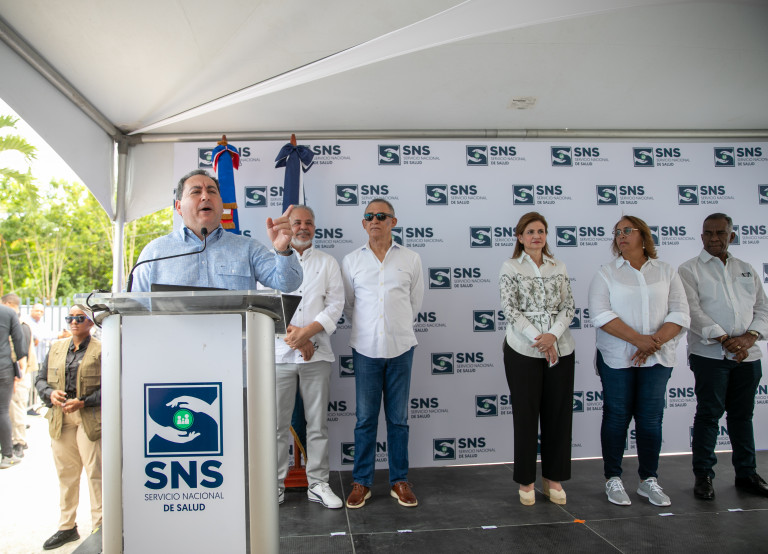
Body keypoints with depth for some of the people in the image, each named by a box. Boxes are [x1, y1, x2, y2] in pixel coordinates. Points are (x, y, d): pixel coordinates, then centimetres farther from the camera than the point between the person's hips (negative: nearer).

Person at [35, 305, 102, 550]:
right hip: (60, 419, 6)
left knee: (95, 473, -2)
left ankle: (99, 527, 10)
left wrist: (83, 402, -17)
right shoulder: (56, 348, 14)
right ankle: (67, 527, 27)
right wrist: (50, 394, -4)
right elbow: (40, 379, 17)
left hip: (90, 419, -5)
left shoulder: (101, 351, -5)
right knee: (66, 474, 14)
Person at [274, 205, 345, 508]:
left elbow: (336, 303, 1)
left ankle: (318, 484, 17)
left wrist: (307, 332, -13)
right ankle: (276, 483, 17)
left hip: (317, 353, 1)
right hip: (279, 351, 0)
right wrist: (293, 335, -11)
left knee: (317, 423, 6)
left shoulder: (327, 262, 11)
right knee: (278, 423, 4)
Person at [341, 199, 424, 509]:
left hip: (400, 348, 0)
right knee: (365, 419, 5)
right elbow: (347, 304, 13)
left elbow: (415, 303, 13)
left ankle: (399, 481, 21)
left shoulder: (411, 259, 4)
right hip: (366, 348, 0)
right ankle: (361, 482, 18)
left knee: (398, 418, 8)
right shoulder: (351, 261, 5)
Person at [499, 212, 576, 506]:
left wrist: (553, 335, -13)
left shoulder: (558, 267, 10)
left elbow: (568, 307, 4)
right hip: (523, 350, -3)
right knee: (526, 414, 4)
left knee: (559, 413, 8)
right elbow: (510, 310, -8)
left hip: (560, 349, 4)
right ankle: (526, 480, 18)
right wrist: (538, 340, -16)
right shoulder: (510, 267, 0)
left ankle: (553, 478, 23)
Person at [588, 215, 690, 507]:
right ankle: (613, 479, 17)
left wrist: (655, 341, -15)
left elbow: (679, 314, 0)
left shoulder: (666, 272, 8)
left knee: (651, 418, 7)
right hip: (616, 359, -1)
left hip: (657, 359, 2)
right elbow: (601, 315, -10)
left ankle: (649, 480, 21)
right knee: (617, 417, 4)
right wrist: (638, 339, -18)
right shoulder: (606, 273, 2)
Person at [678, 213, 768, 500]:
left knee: (743, 414, 12)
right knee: (709, 414, -2)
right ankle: (703, 475, 7)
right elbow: (693, 310, -10)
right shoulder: (690, 269, 1)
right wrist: (724, 340, -17)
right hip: (710, 354, -4)